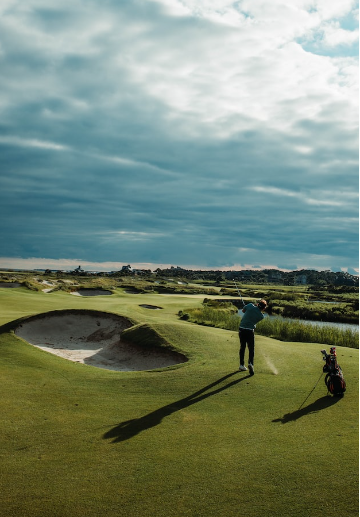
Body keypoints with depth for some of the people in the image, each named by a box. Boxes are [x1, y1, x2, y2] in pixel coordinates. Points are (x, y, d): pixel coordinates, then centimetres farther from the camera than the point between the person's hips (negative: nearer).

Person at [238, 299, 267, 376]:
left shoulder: (250, 306, -7)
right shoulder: (261, 316, -5)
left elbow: (243, 310, 11)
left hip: (242, 329, 3)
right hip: (250, 331, -3)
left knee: (242, 347, 14)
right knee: (251, 348, 6)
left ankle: (241, 365, 18)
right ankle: (251, 363, -16)